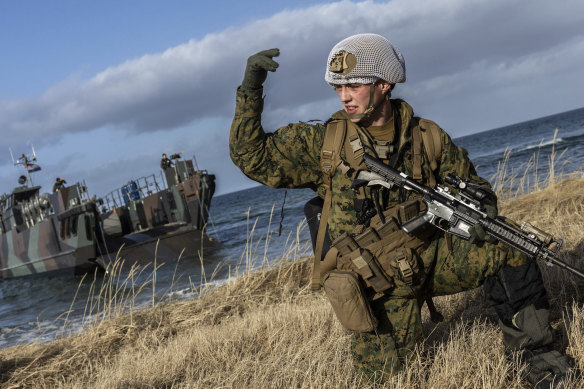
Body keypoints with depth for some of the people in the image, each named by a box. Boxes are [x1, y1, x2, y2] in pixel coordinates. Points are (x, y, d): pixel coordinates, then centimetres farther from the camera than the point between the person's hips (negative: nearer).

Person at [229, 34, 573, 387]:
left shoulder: (427, 137, 0)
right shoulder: (324, 143, -3)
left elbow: (472, 185, 9)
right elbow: (251, 155, -2)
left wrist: (482, 212, -16)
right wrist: (250, 90, -13)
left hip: (431, 253, 1)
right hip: (379, 278, -1)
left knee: (507, 249, -18)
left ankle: (536, 348, 1)